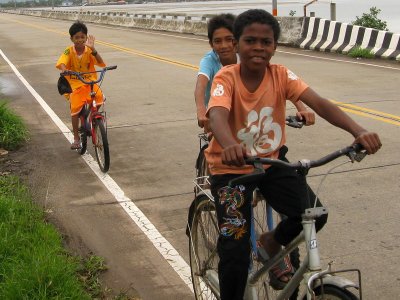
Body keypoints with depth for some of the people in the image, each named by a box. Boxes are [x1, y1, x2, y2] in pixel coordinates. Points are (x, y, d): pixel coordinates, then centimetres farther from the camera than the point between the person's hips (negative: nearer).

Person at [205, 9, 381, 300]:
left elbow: (319, 103, -25)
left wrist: (358, 130, -42)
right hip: (231, 167, -3)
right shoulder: (226, 77, -20)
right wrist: (230, 145, -62)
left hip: (271, 162, 3)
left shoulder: (281, 75, -12)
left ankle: (273, 242, 17)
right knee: (236, 250, -10)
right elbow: (218, 115, -39)